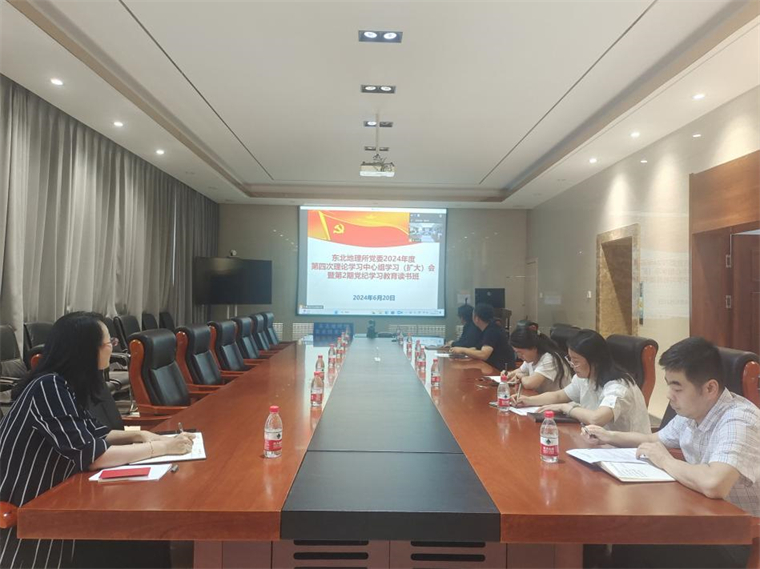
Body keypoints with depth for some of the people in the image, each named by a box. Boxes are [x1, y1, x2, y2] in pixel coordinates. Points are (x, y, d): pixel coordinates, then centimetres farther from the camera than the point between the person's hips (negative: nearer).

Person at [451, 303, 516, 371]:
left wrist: (462, 350, -18)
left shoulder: (493, 331, -20)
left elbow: (483, 355, -28)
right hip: (493, 366, 8)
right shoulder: (486, 330, 9)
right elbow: (478, 349, 11)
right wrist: (461, 350, -2)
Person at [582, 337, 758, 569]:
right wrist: (610, 437, 6)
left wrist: (666, 461, -25)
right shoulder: (690, 412, -1)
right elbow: (656, 439, 21)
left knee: (637, 549, -15)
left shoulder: (739, 420, -27)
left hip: (737, 540, -7)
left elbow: (713, 485, -44)